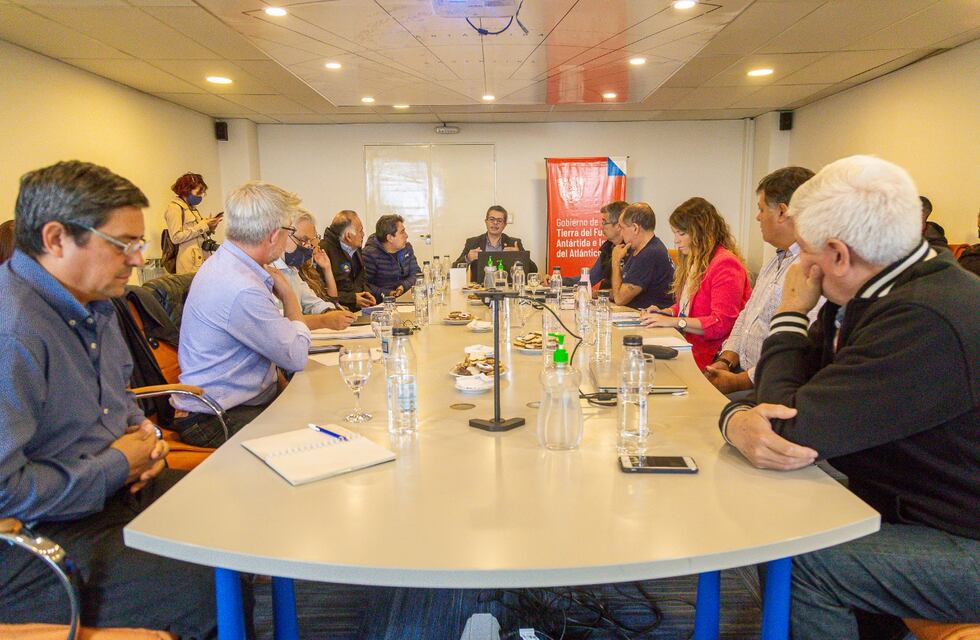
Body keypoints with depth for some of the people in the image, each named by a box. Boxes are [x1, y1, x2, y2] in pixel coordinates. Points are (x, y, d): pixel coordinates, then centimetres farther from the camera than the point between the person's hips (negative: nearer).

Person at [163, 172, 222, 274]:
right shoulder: (174, 207, -3)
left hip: (203, 260, 7)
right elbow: (176, 237, -14)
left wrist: (209, 228, 7)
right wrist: (202, 226, -13)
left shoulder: (192, 207, 20)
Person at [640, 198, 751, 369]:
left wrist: (674, 321, -19)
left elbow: (722, 324, -18)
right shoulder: (693, 262, 20)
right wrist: (666, 312, 10)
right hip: (687, 347, 9)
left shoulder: (725, 264, -11)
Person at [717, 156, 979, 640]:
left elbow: (794, 430, -28)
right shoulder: (876, 293, 1)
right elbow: (787, 383, 3)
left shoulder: (925, 321, -31)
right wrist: (738, 419, -21)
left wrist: (790, 314, -15)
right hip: (906, 506, 8)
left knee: (797, 560, -20)